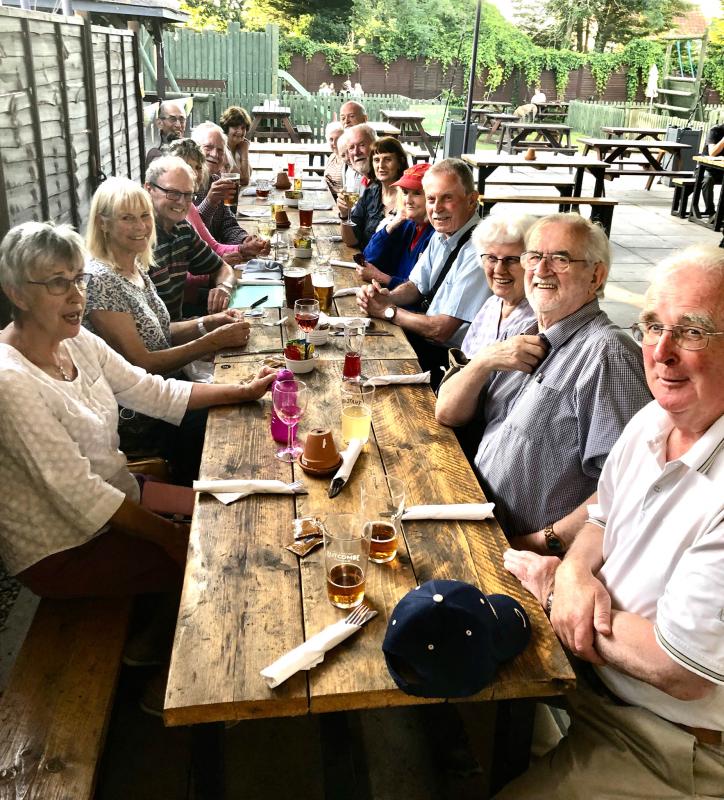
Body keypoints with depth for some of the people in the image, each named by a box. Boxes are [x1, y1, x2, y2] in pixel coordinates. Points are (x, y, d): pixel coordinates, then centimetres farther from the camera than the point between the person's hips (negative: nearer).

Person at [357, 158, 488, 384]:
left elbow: (441, 330, -24)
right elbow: (416, 286, 14)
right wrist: (388, 297, -8)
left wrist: (388, 310, -13)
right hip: (425, 334, 8)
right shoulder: (441, 234, 1)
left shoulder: (479, 253, -26)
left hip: (449, 357, -8)